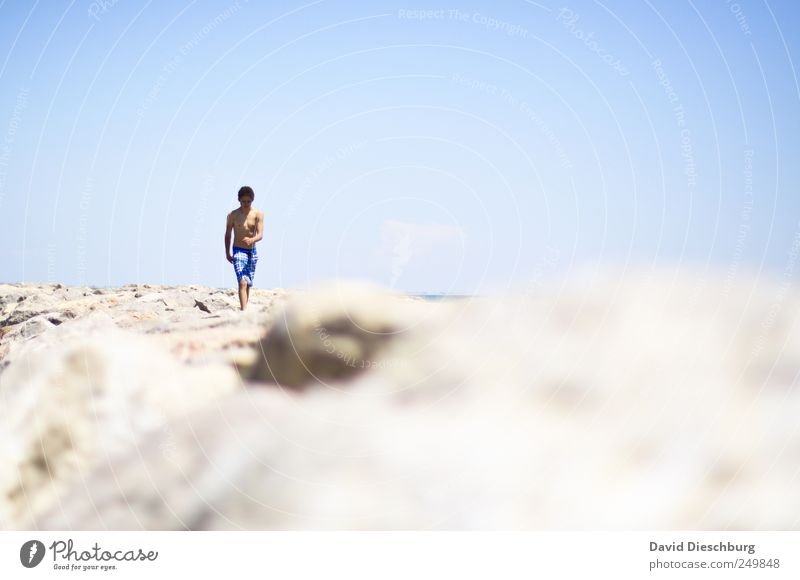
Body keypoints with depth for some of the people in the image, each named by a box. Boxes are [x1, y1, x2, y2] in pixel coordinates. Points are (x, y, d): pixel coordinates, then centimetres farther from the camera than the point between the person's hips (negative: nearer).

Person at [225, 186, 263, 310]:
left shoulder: (258, 214, -2)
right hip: (238, 251, -3)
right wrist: (227, 253, 6)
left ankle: (244, 309, 25)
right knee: (243, 282, -18)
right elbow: (228, 235, 6)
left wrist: (252, 240, -33)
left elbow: (260, 234, -12)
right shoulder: (233, 215, -4)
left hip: (252, 251, 3)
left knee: (248, 283, 12)